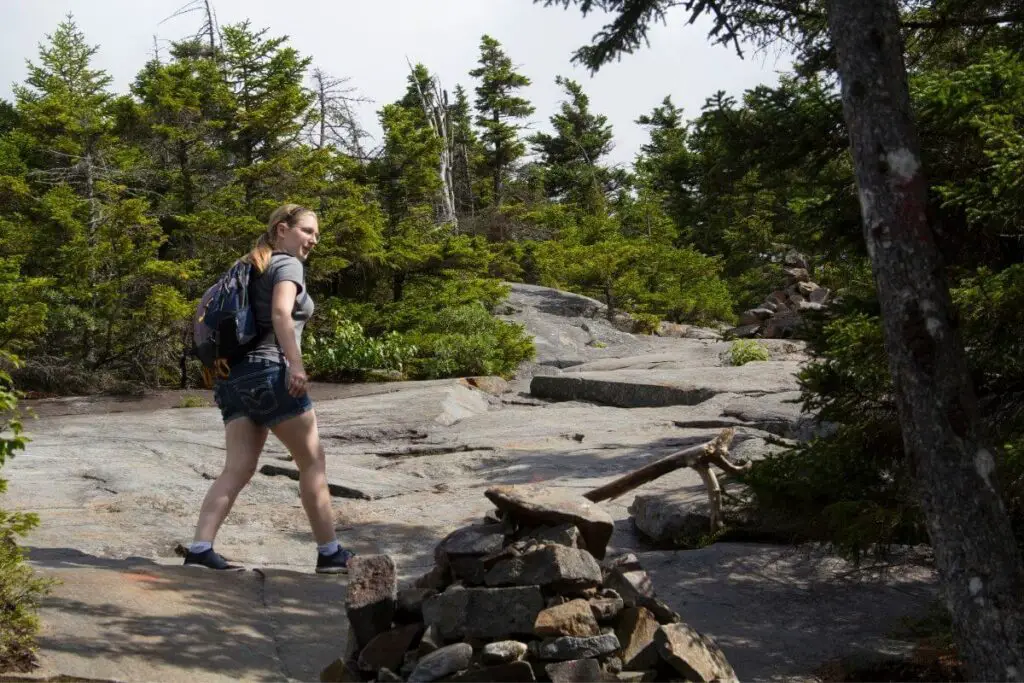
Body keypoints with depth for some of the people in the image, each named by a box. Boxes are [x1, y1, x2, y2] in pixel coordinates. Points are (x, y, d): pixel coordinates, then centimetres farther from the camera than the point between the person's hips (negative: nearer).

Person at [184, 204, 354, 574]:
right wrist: (296, 365, -26)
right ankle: (330, 553, 6)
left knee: (237, 469, 1)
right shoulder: (288, 264, -3)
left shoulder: (251, 268, 23)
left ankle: (199, 549, -12)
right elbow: (281, 313, -20)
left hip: (234, 377, 8)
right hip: (270, 372, -8)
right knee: (313, 462, 2)